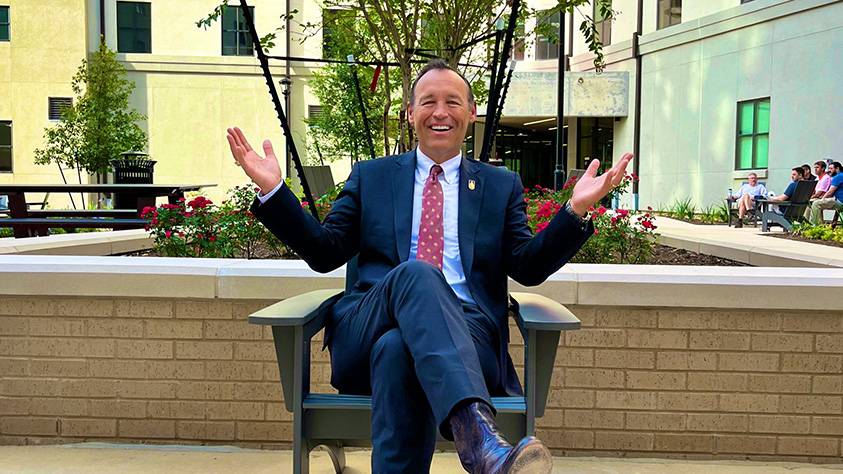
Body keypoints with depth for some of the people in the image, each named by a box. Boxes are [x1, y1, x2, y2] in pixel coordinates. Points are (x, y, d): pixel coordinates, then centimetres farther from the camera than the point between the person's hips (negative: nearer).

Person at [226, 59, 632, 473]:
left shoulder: (501, 186, 22)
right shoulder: (370, 176, 22)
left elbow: (528, 268, 10)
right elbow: (325, 253, 14)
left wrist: (576, 210, -5)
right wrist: (273, 190, 3)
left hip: (466, 333, 0)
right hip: (368, 327, 0)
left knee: (397, 350, -38)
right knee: (415, 273, -37)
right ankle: (479, 437, -57)